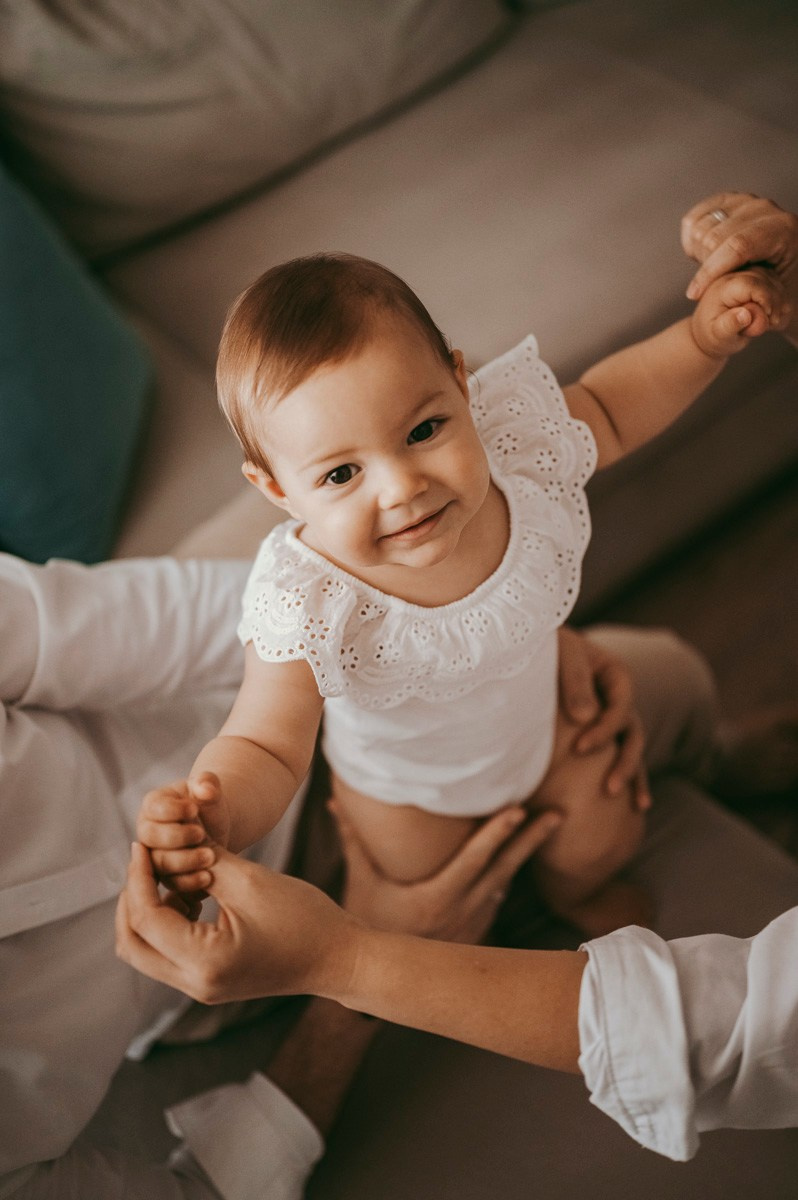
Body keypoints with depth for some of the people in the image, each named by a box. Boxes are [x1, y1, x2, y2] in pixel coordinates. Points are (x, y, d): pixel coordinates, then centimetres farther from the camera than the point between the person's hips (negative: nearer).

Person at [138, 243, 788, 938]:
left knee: (607, 838, 22)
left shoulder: (518, 449, -32)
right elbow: (265, 750, -37)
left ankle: (576, 894, 60)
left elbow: (608, 407, -10)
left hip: (541, 722, 4)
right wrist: (217, 815, -60)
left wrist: (708, 336, -22)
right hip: (408, 789, -3)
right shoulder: (309, 616, -44)